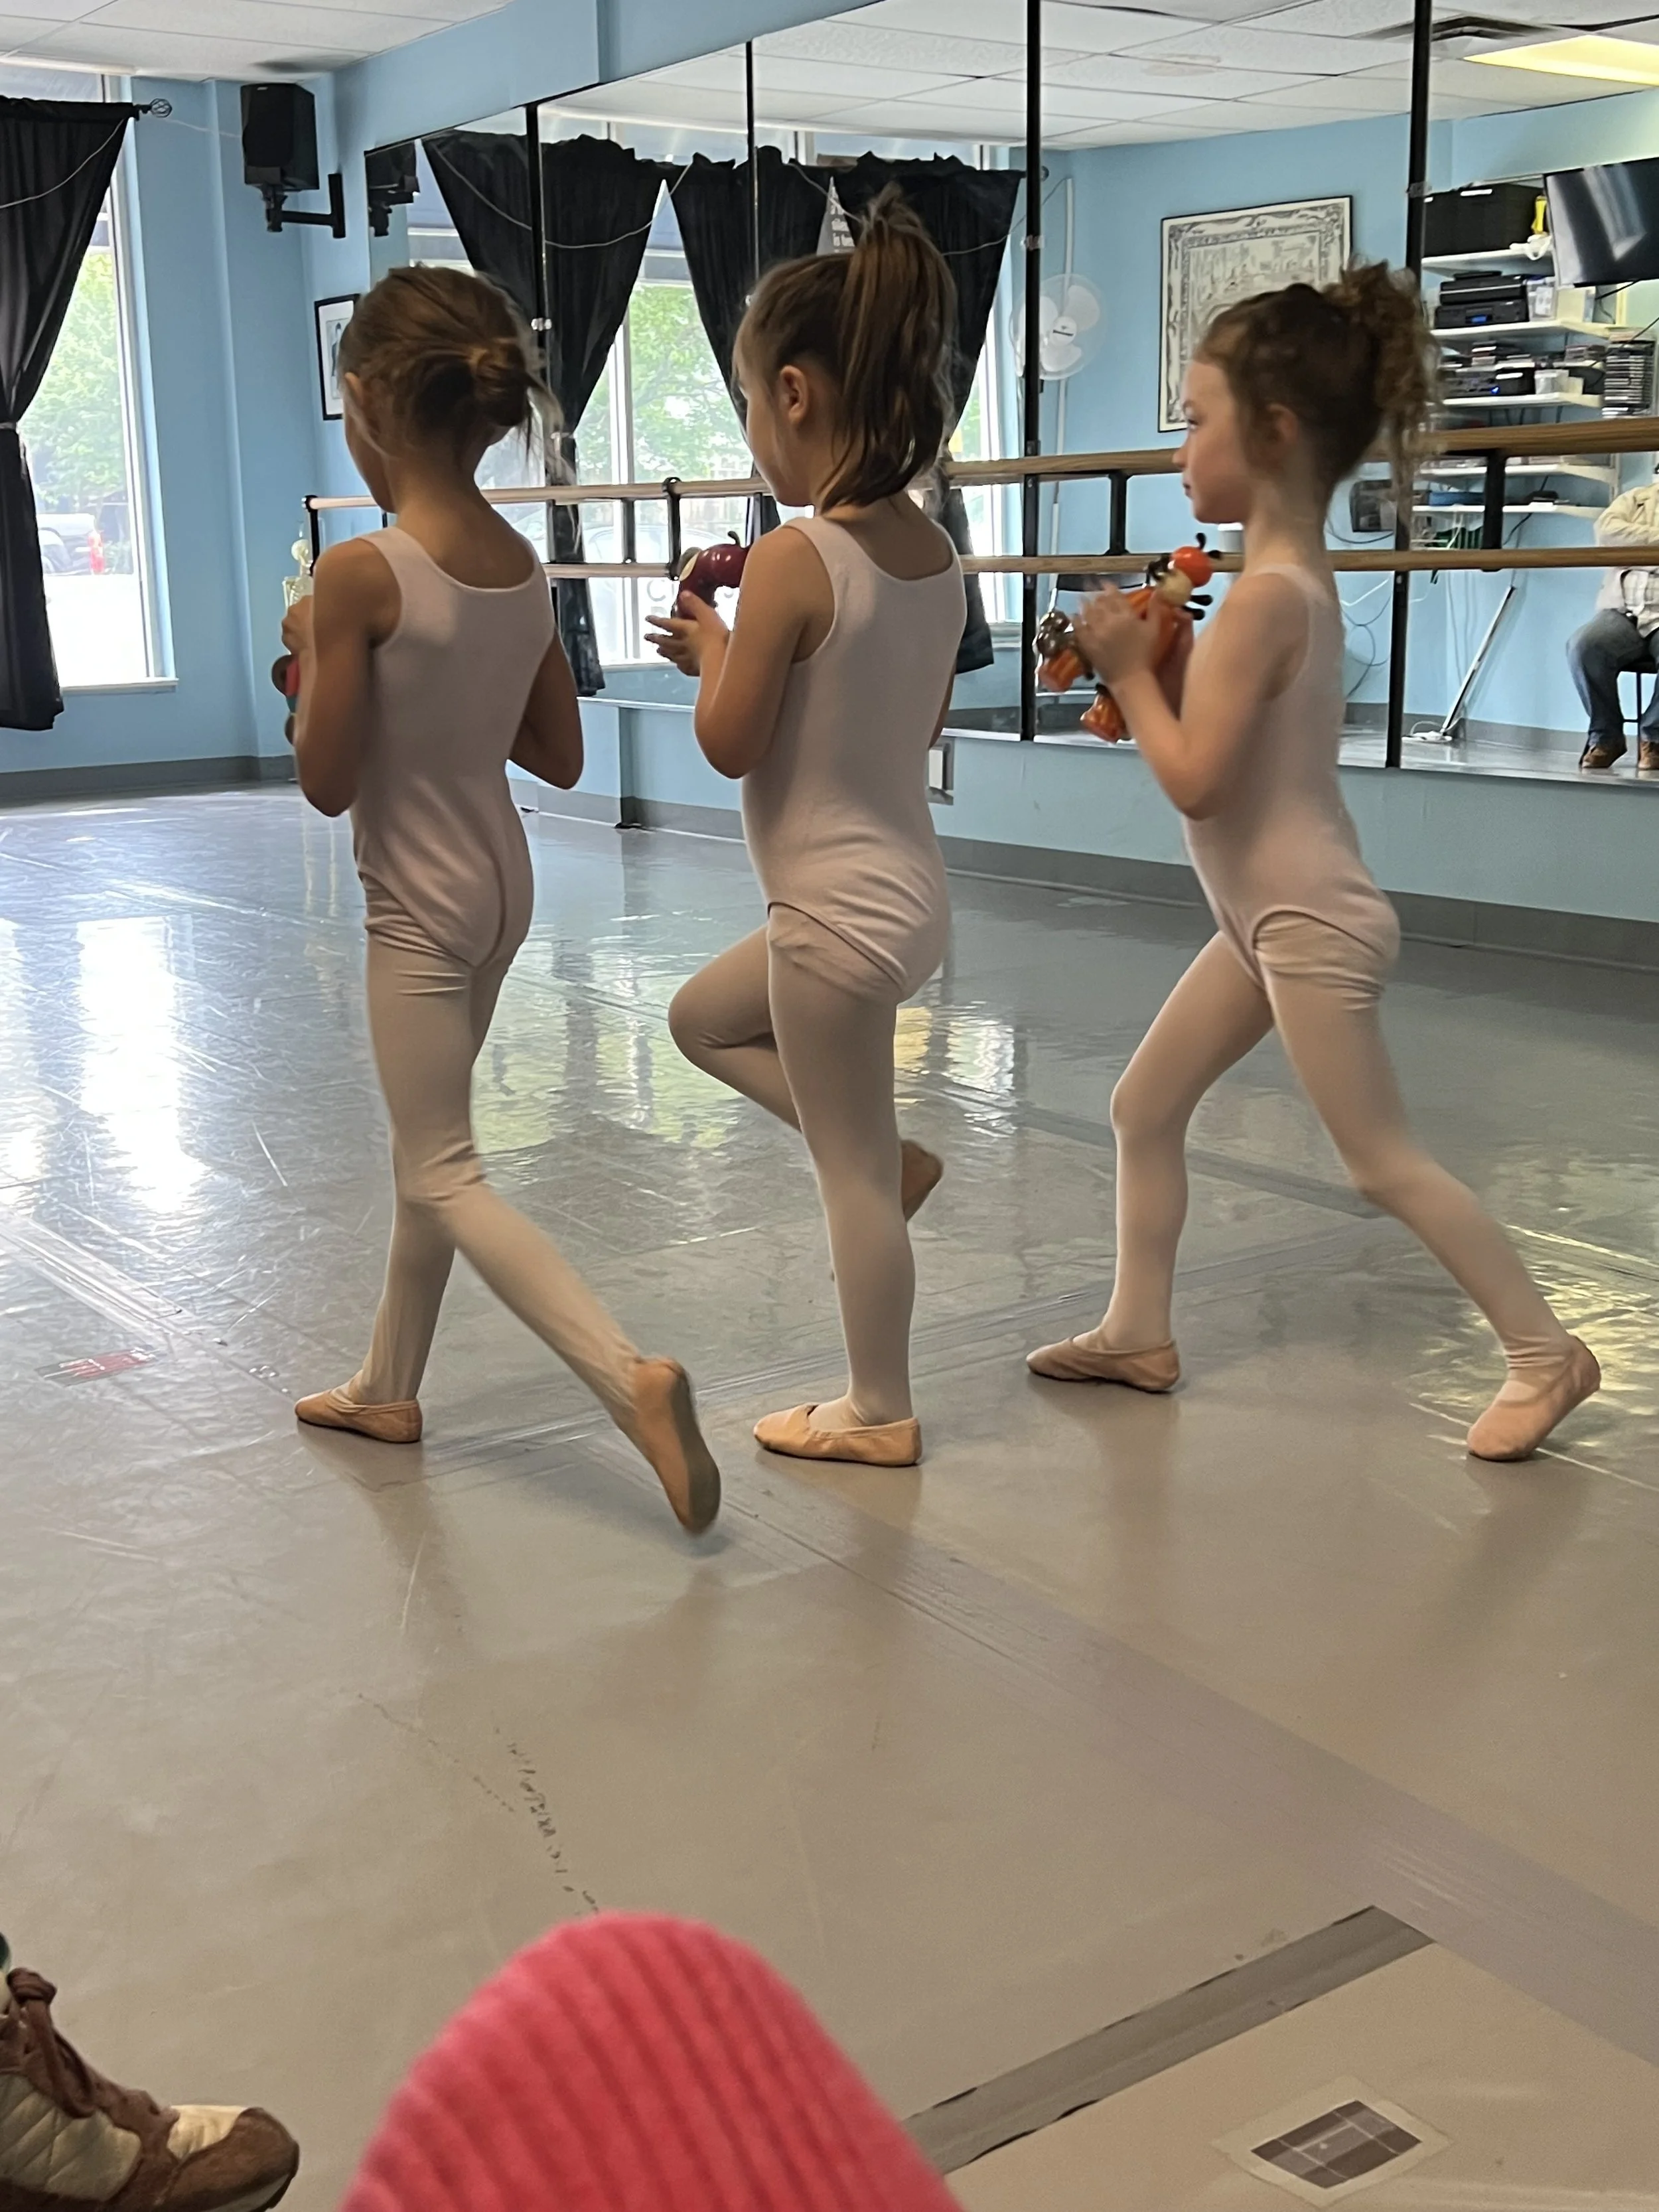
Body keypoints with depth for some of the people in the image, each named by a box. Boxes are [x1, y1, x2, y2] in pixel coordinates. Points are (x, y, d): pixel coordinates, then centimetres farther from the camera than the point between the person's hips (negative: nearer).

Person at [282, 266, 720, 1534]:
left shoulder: (362, 574, -20)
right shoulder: (522, 566, 1)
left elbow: (328, 783, -16)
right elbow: (561, 757, 8)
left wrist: (313, 654, -2)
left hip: (421, 905, -8)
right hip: (501, 886, 8)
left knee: (443, 1175, -2)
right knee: (426, 1143, 20)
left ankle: (631, 1377, -17)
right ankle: (390, 1388, 35)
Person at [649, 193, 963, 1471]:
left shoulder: (795, 559, -21)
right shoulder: (935, 552, 3)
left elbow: (731, 744, -17)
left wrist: (713, 651, 2)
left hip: (838, 910, -9)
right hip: (907, 889, 9)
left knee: (852, 1177, 5)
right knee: (704, 1017, 28)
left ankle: (881, 1414, 19)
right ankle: (892, 1161, 23)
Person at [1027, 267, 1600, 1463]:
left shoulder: (1263, 600, -22)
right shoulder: (1305, 577, 8)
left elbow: (1196, 781, -25)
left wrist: (1132, 671, -13)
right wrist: (1148, 679, 5)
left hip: (1310, 925, -10)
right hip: (1277, 916, 10)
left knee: (1385, 1161, -2)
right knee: (1146, 1108, 13)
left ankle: (1545, 1350, 10)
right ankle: (1140, 1332, 24)